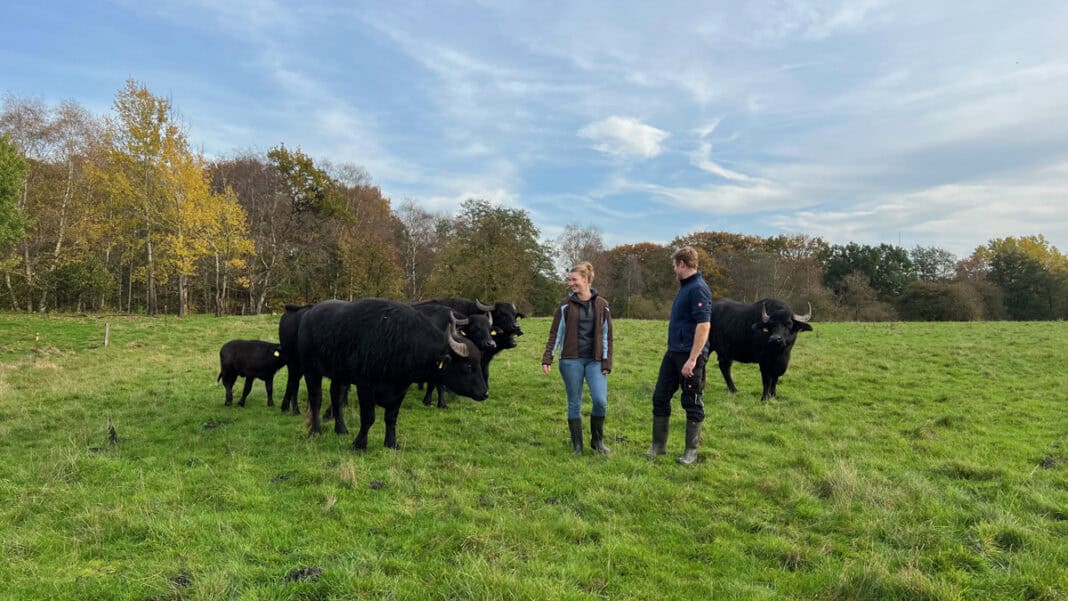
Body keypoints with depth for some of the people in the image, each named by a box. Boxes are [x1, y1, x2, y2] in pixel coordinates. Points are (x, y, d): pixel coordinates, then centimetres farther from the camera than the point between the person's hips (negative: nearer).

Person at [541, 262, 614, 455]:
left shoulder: (601, 304, 3)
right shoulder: (566, 305, 3)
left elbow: (607, 335, 5)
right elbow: (555, 333, 5)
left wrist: (607, 363, 0)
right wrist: (547, 359, -2)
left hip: (595, 360, 0)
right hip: (571, 360, 0)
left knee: (600, 401, -12)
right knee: (574, 404, 4)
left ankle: (597, 441, 12)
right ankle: (577, 446, 17)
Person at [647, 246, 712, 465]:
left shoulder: (698, 289, -16)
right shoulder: (685, 287, 14)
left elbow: (704, 325, -23)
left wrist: (692, 359, -25)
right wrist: (676, 352, 19)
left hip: (690, 355, -9)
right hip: (673, 352, 9)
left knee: (692, 403, 3)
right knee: (660, 397, 10)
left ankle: (691, 451, 15)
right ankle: (658, 445, 21)